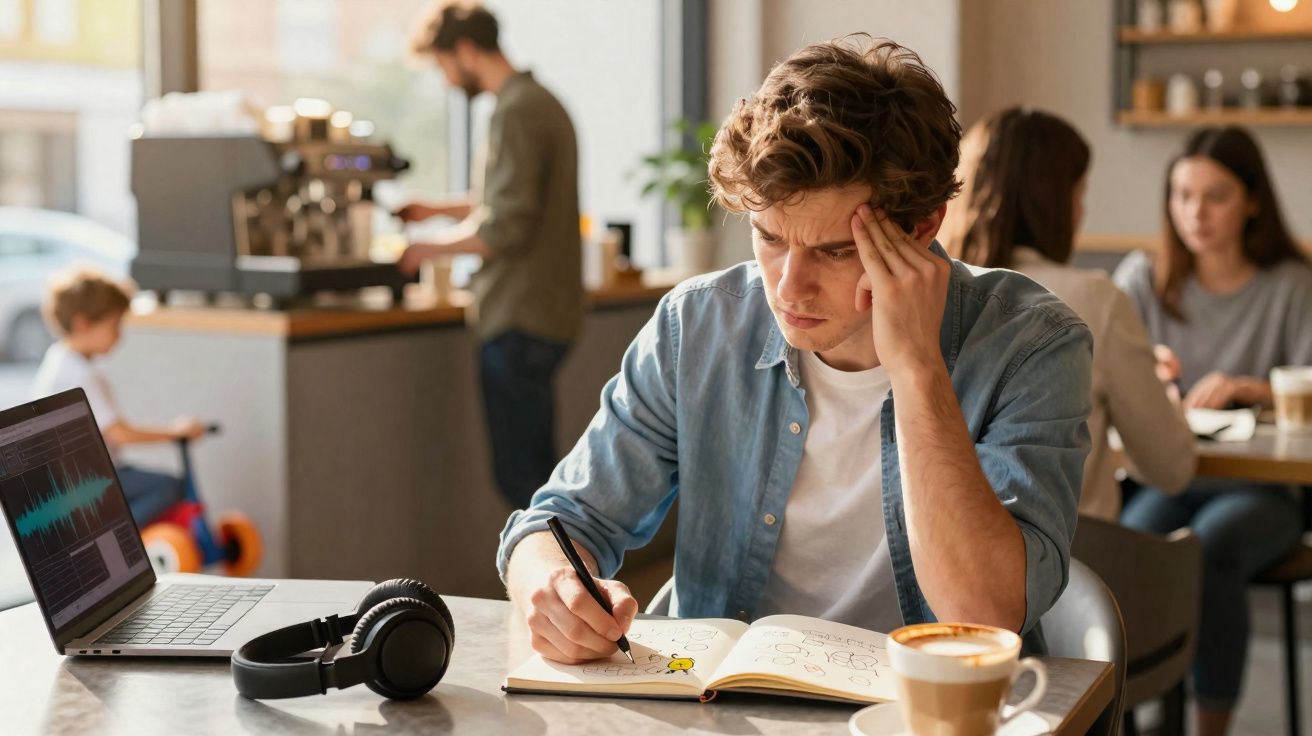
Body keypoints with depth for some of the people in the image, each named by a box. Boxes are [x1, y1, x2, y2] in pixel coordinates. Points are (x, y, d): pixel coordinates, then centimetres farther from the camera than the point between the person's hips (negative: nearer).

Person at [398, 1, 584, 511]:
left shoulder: (516, 113, -15)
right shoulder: (541, 102, 16)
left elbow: (506, 228, -20)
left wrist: (433, 249, -7)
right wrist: (437, 210, 25)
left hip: (521, 322, -10)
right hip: (541, 313, 10)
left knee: (521, 473, -5)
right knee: (532, 472, 14)